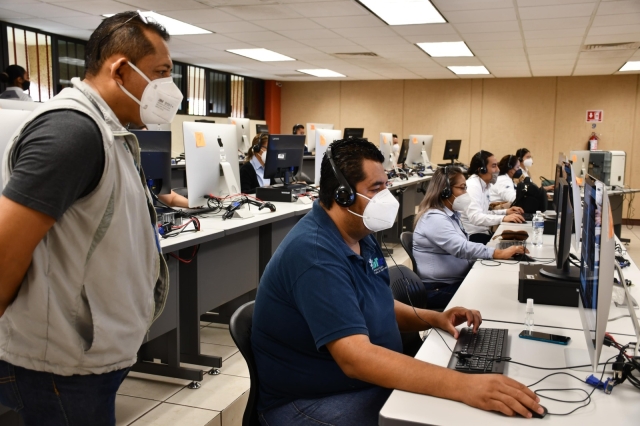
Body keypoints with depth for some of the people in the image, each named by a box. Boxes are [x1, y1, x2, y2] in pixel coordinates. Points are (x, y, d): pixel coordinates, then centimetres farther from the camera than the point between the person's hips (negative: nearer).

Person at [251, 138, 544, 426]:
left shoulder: (360, 236, 4)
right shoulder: (314, 253, -26)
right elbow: (356, 358, -34)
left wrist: (434, 318, 0)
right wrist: (462, 386, -39)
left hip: (372, 381, 9)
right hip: (313, 401, -8)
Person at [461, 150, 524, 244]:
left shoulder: (484, 185, 14)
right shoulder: (473, 185, -17)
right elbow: (475, 217, -30)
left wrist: (505, 212, 8)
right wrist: (503, 218, -37)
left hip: (482, 233, 9)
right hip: (473, 237, -9)